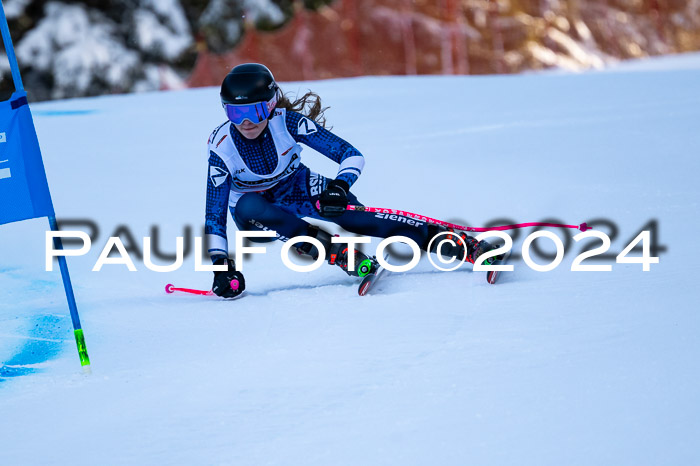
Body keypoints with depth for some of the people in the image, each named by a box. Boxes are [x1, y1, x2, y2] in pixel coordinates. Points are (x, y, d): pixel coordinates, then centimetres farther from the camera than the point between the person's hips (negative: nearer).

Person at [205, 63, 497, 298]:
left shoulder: (288, 122, -25)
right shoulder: (222, 146, -24)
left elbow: (352, 155, -23)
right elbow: (215, 212, -20)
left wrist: (339, 186, -42)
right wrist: (221, 265, -29)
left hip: (298, 191, 0)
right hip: (257, 208, 0)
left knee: (354, 215, -26)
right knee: (248, 207, -38)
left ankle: (468, 247, -31)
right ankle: (333, 250, -36)